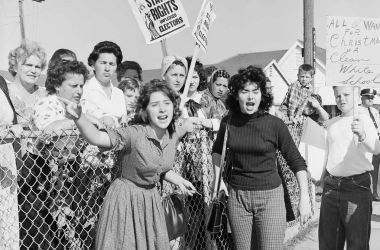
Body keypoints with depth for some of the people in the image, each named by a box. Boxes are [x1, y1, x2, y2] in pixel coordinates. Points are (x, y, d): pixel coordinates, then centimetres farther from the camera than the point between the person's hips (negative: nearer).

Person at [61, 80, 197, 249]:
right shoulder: (134, 134, -23)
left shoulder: (173, 136, -3)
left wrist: (178, 181, 6)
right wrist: (78, 118, -52)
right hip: (126, 199, -6)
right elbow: (96, 138, -37)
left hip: (151, 200, 6)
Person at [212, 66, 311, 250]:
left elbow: (296, 161, -5)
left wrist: (304, 198, -10)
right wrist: (218, 180, 9)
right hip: (237, 196, 3)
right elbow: (217, 150, 18)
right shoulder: (228, 122, -1)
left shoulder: (274, 124, -11)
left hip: (269, 195, -3)